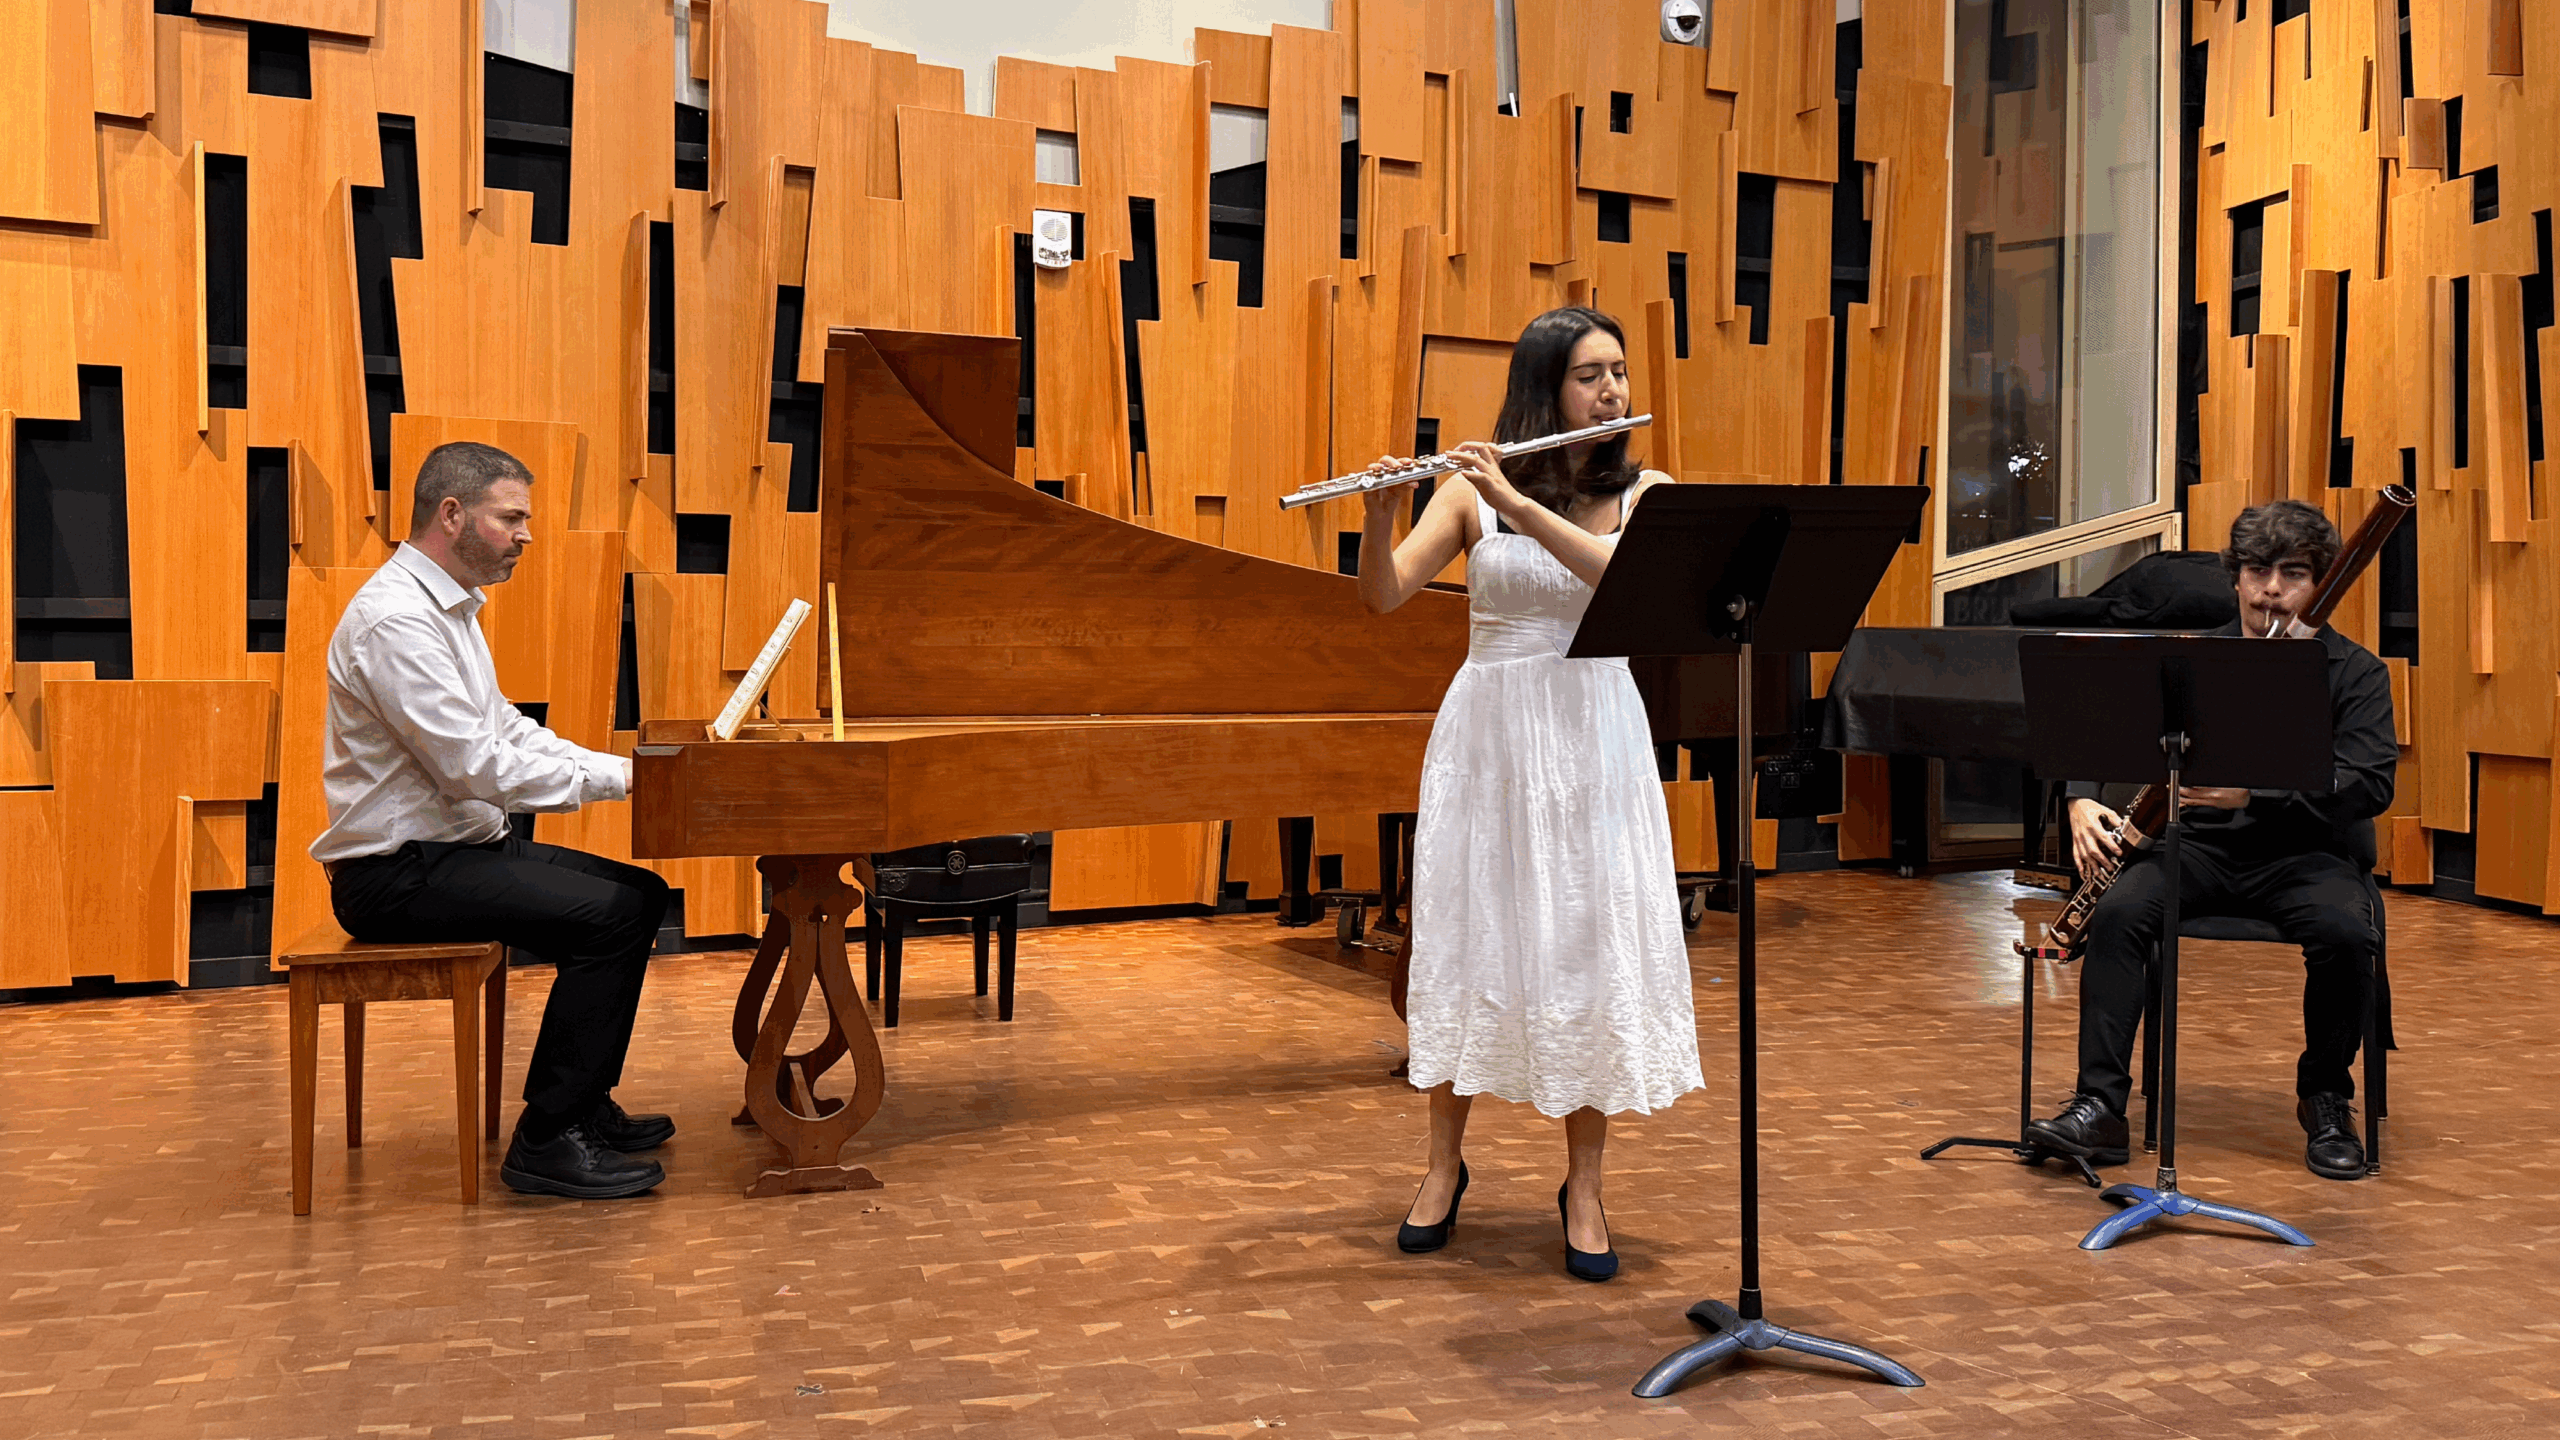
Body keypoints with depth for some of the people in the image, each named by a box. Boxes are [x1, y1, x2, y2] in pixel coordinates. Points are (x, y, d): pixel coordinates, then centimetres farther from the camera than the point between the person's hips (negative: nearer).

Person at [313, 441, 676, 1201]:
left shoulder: (449, 608, 15)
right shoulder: (395, 617, -20)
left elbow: (505, 728, 19)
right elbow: (473, 767, -25)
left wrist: (623, 766, 6)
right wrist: (613, 778, -18)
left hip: (458, 846, 11)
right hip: (398, 873, -11)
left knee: (641, 894, 8)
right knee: (610, 917, -22)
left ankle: (582, 1104, 15)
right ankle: (546, 1141, -14)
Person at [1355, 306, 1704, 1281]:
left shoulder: (1643, 492, 4)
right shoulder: (1473, 491, 2)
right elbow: (1383, 597, -6)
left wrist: (1520, 504, -23)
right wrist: (1380, 512, -25)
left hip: (1592, 740, 0)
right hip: (1487, 736, 0)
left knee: (1591, 948, 1)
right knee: (1468, 939, 5)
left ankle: (1583, 1186, 15)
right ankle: (1444, 1164, 23)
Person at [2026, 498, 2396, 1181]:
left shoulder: (2355, 673, 1)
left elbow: (2371, 785, -13)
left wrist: (2255, 794, -27)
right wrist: (2083, 801, -12)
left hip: (2308, 851, -2)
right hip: (2201, 843, 2)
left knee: (2345, 932, -33)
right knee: (2119, 913, -27)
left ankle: (2325, 1099, -8)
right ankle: (2099, 1106, -25)